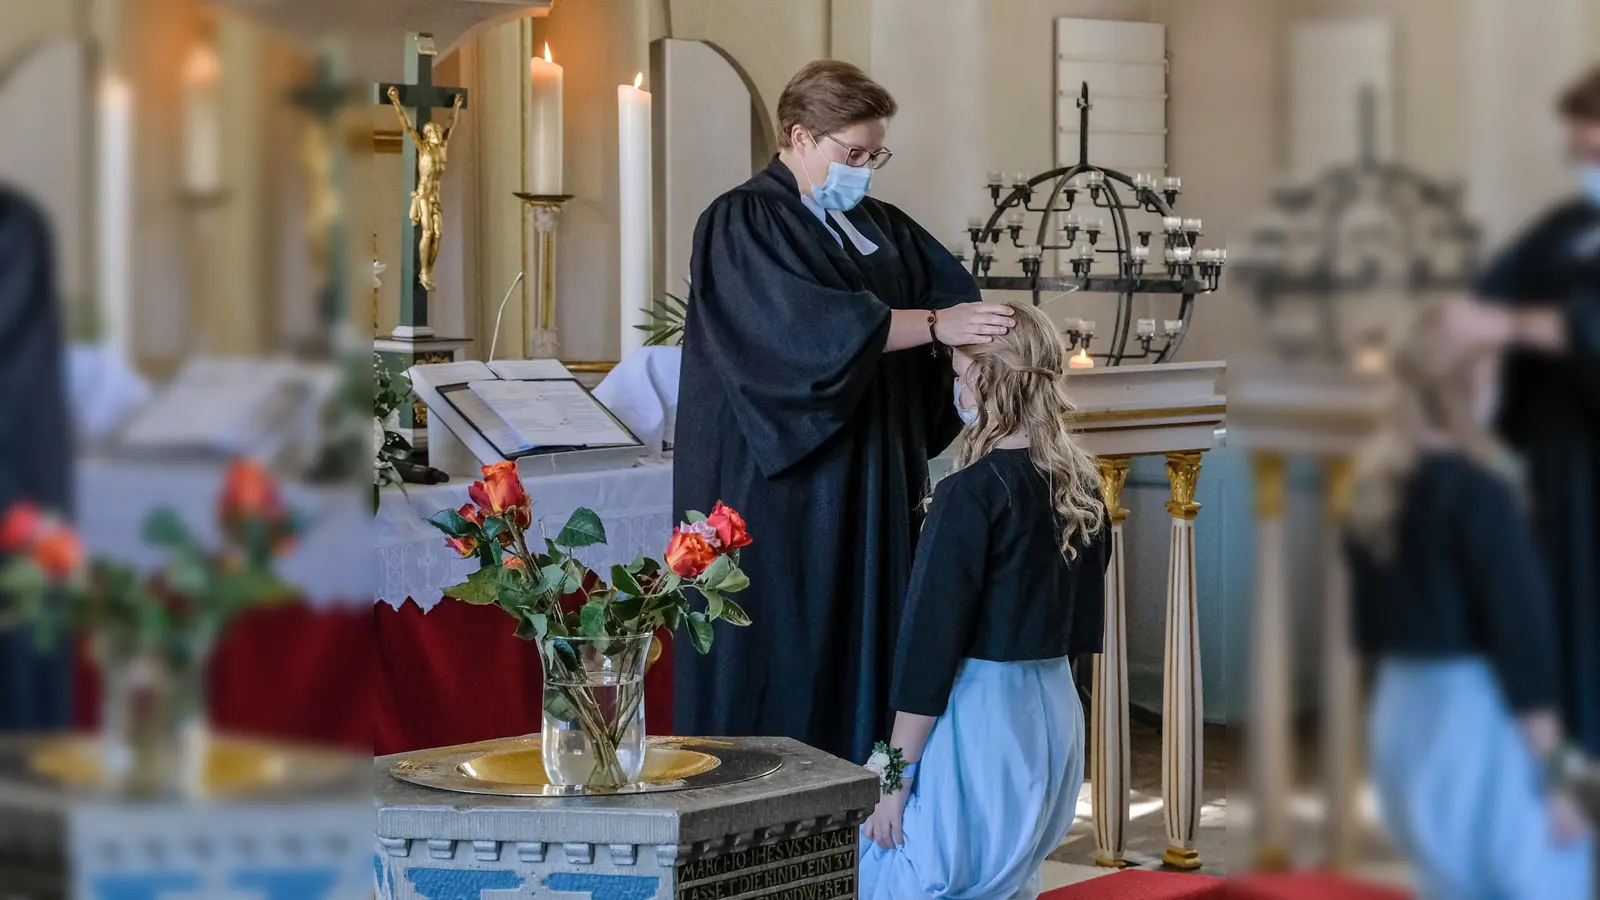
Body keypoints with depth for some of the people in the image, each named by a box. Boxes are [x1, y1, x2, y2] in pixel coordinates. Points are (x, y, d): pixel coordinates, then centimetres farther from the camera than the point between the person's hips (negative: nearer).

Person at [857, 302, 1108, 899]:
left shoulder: (972, 493, -16)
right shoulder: (1084, 486, 5)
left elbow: (931, 641, -16)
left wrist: (895, 776, -11)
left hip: (979, 721, -8)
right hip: (1056, 713, 8)